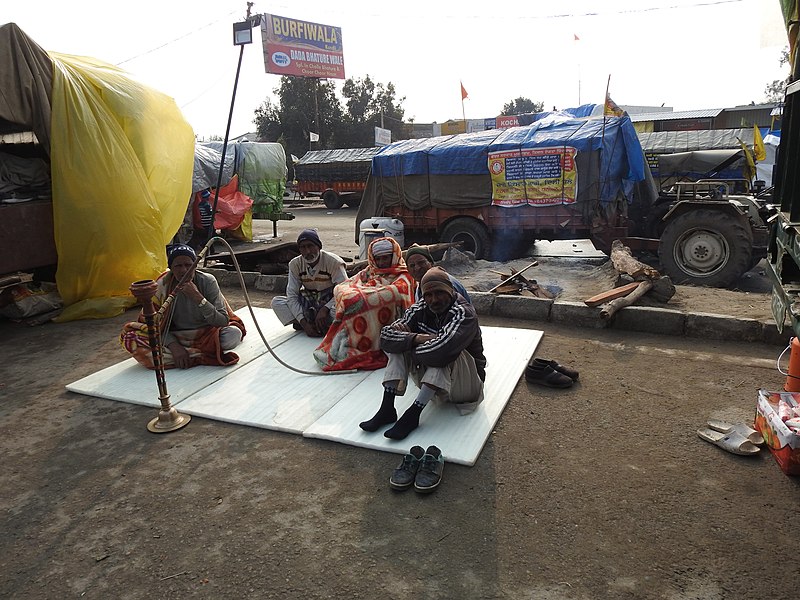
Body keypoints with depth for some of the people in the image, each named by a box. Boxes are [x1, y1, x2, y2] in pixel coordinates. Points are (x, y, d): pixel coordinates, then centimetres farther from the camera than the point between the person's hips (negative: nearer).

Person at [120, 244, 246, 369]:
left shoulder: (207, 281, -12)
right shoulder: (163, 286, -9)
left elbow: (223, 322, -18)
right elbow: (159, 324, -4)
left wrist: (198, 297, -29)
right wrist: (174, 346, -23)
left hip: (206, 335, -2)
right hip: (174, 338, 2)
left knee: (233, 334, -33)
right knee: (128, 336, -23)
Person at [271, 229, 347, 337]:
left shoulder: (333, 262, -16)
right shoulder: (295, 264, -7)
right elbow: (292, 295, -11)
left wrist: (325, 309, -34)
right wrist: (304, 323, -24)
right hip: (308, 305, 4)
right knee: (276, 302, -16)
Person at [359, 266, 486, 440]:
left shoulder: (463, 313, -21)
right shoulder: (420, 309, -3)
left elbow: (441, 349, -39)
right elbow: (386, 336, -14)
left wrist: (411, 350, -21)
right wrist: (416, 338, -29)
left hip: (465, 385, -6)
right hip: (432, 383, 6)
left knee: (444, 355, -34)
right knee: (400, 342, -10)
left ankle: (412, 414, -33)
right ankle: (386, 409, -18)